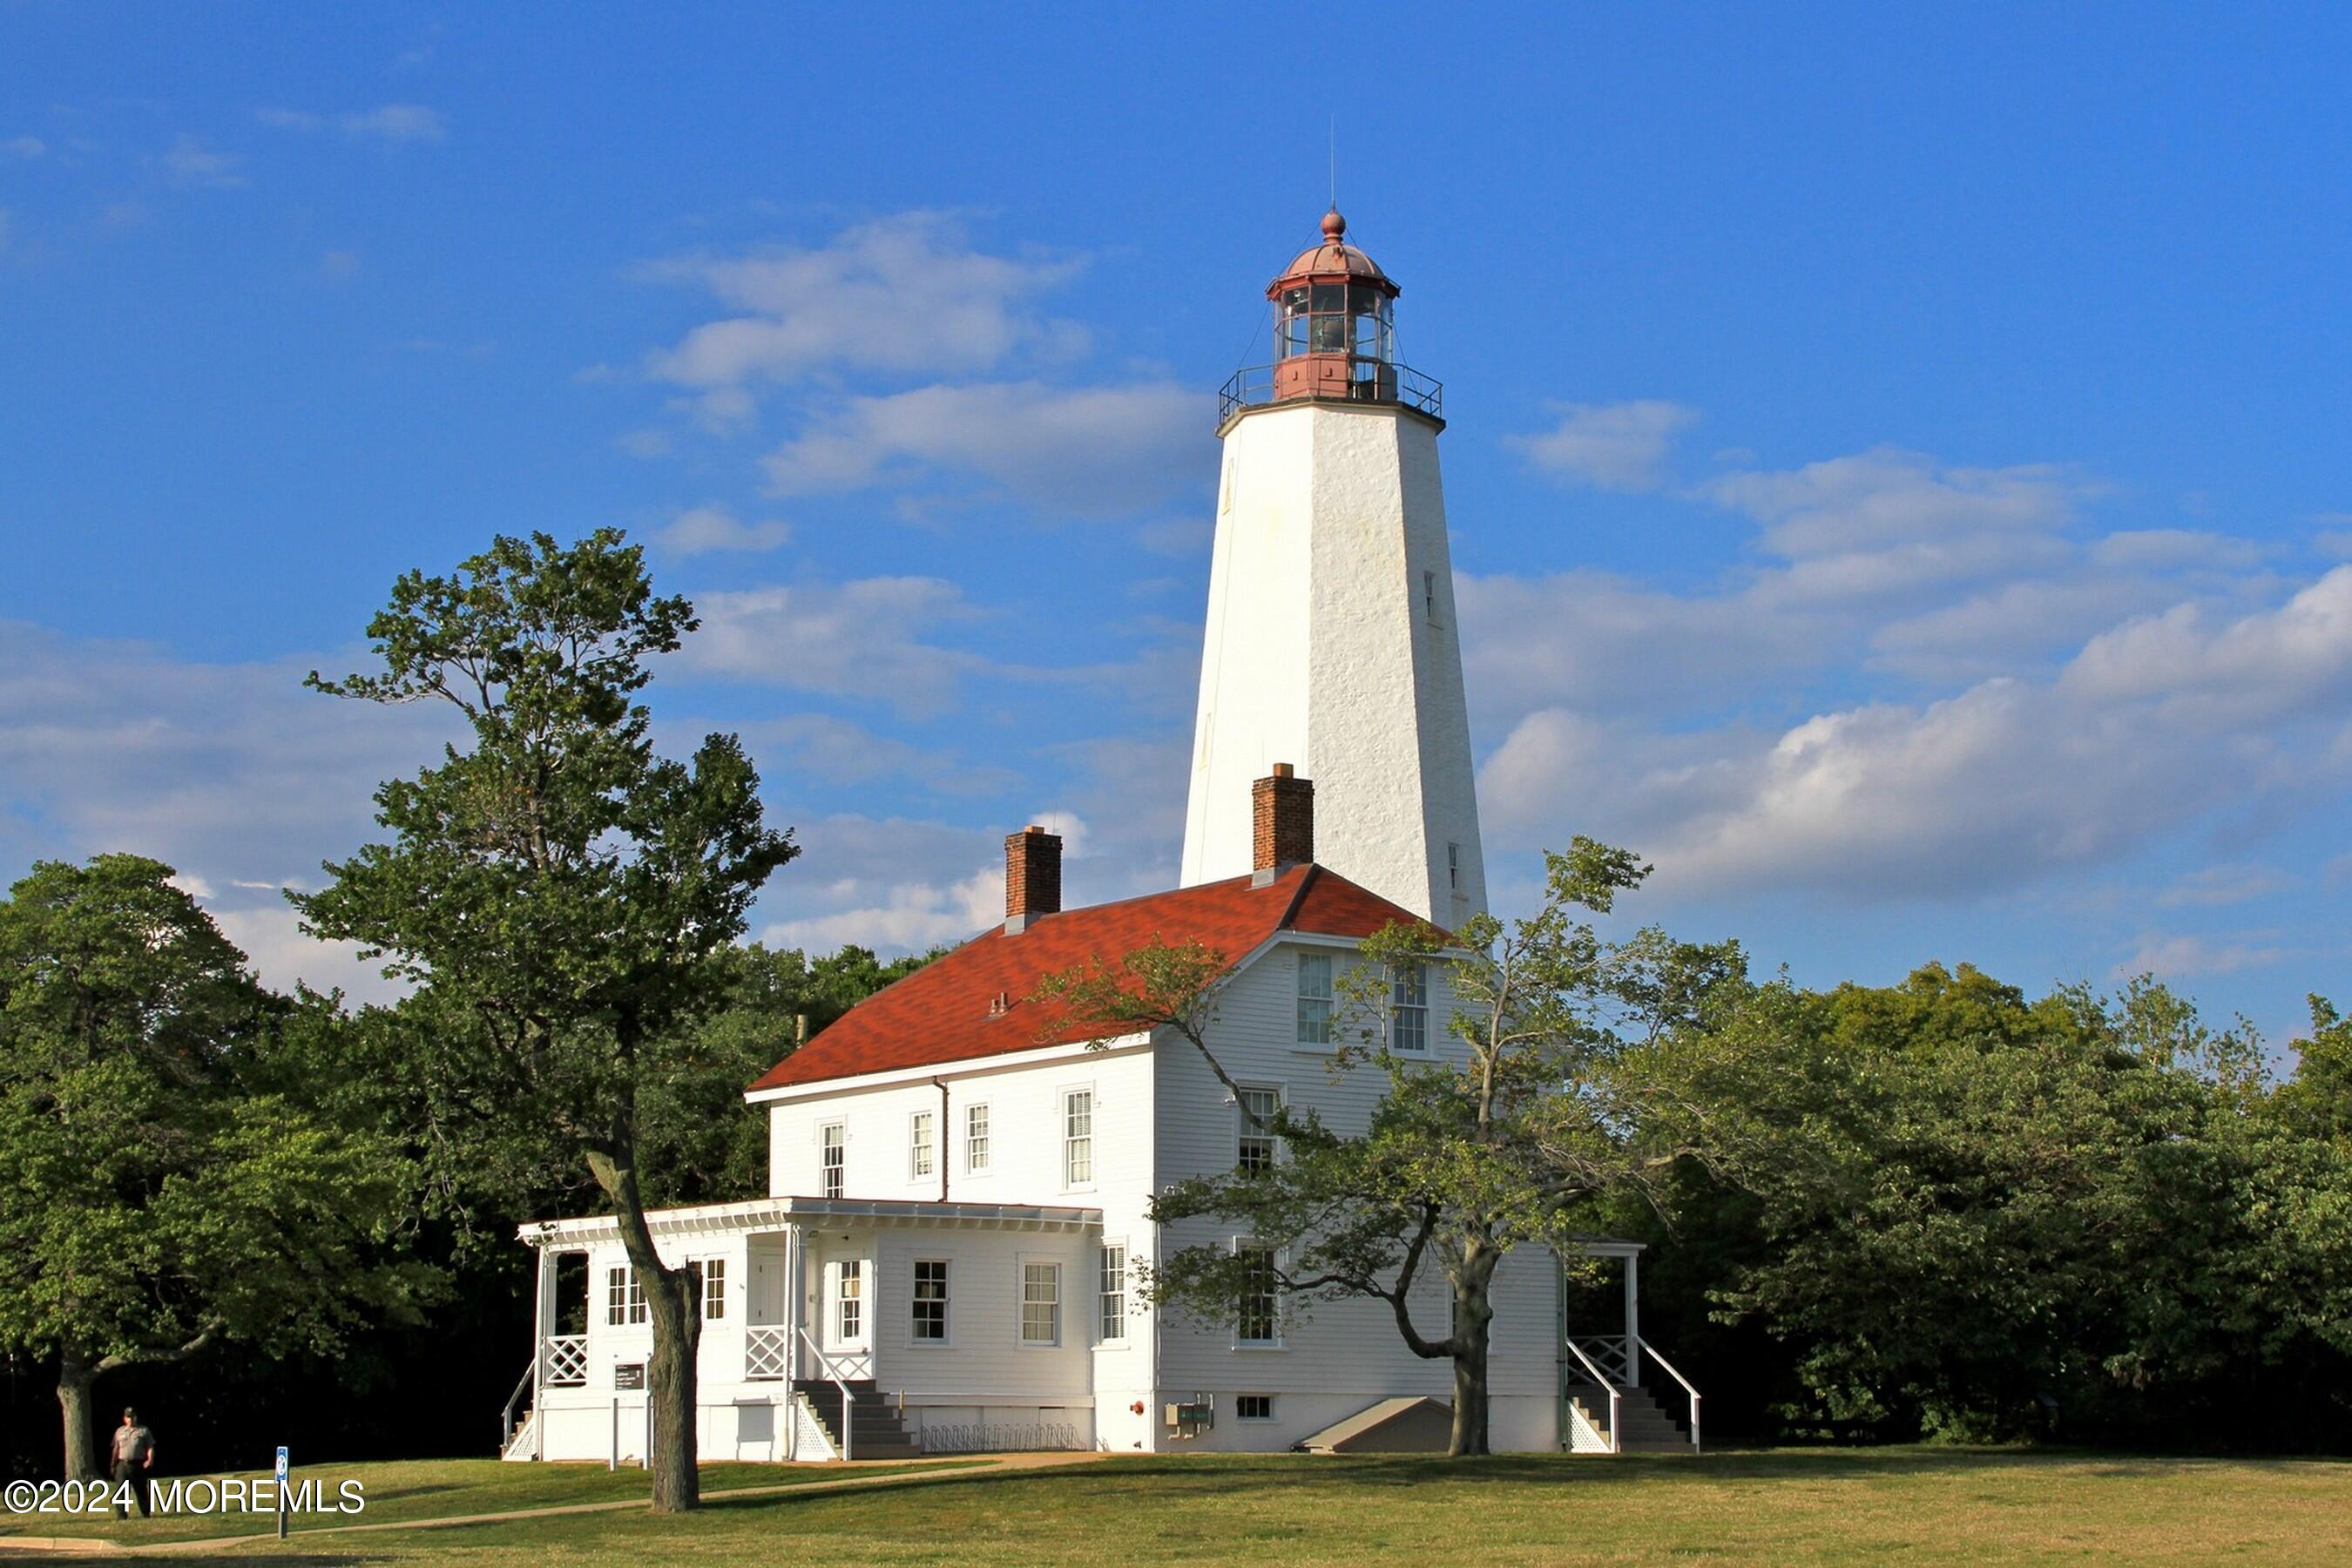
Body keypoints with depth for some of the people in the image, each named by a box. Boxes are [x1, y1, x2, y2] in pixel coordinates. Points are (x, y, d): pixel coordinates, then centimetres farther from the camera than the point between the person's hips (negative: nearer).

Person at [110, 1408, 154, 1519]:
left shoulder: (144, 1431, 7)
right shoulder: (119, 1431, 16)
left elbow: (150, 1447, 1)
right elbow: (116, 1449, 19)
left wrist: (150, 1460, -16)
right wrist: (113, 1465, 14)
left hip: (138, 1465, -2)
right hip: (123, 1464, 2)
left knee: (141, 1491, 4)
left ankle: (145, 1513, 16)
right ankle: (121, 1515, -8)